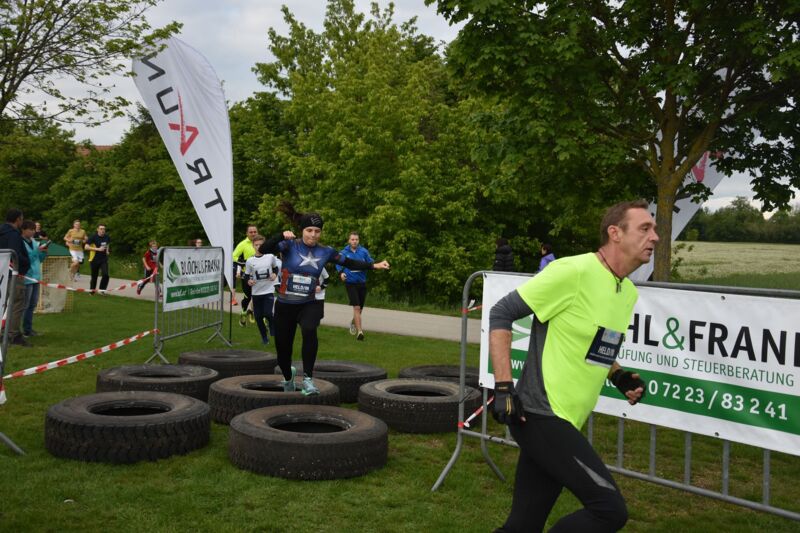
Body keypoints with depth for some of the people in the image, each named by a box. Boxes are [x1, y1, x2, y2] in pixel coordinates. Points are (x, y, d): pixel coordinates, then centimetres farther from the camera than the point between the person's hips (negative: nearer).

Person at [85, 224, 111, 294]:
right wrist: (98, 249, -23)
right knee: (94, 277, 7)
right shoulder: (93, 237, -10)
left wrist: (107, 251, 8)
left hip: (104, 260, 3)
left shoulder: (107, 237, 3)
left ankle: (102, 289, 4)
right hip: (94, 260, -3)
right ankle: (92, 291, 27)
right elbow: (86, 247, -18)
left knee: (106, 275, -15)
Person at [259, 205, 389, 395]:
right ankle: (288, 378, 44)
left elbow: (350, 263, 9)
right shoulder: (290, 246, -8)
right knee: (283, 349, 8)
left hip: (309, 305, 1)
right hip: (285, 305, -1)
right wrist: (281, 236, -36)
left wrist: (373, 265, 2)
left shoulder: (325, 252, 1)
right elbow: (263, 249, -21)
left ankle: (308, 379, -25)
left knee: (309, 330, -34)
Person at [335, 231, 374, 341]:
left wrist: (374, 264, -29)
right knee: (356, 307, -15)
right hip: (350, 283, -2)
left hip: (362, 283, 2)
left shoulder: (364, 251, -4)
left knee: (360, 308, 16)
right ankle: (360, 331, -12)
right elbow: (338, 264, 10)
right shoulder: (343, 252, -3)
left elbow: (370, 262, -6)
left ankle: (353, 322, 47)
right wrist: (341, 273, -8)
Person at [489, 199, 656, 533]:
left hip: (561, 421, 9)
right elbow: (501, 314, -12)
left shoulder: (629, 292, 12)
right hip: (541, 415, -9)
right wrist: (503, 388, -17)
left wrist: (618, 376, 8)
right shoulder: (574, 271, -14)